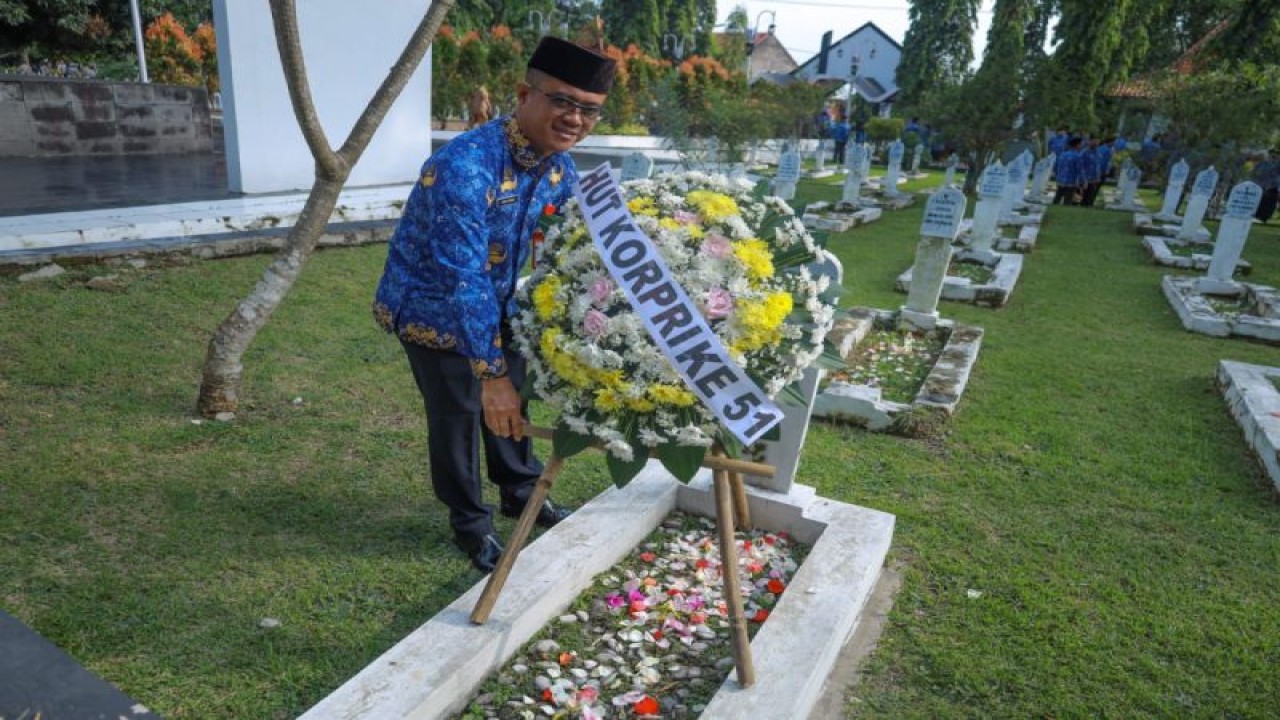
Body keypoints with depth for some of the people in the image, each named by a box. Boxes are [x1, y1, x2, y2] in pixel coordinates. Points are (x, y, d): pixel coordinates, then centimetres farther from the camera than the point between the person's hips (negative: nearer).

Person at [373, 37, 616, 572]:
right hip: (432, 306, -7)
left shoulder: (561, 169, -9)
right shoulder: (466, 165, -35)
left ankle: (520, 492, 41)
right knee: (457, 412, 4)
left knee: (510, 401, 18)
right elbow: (464, 280, -37)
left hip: (497, 305, 7)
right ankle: (470, 523, 26)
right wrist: (492, 373, -37)